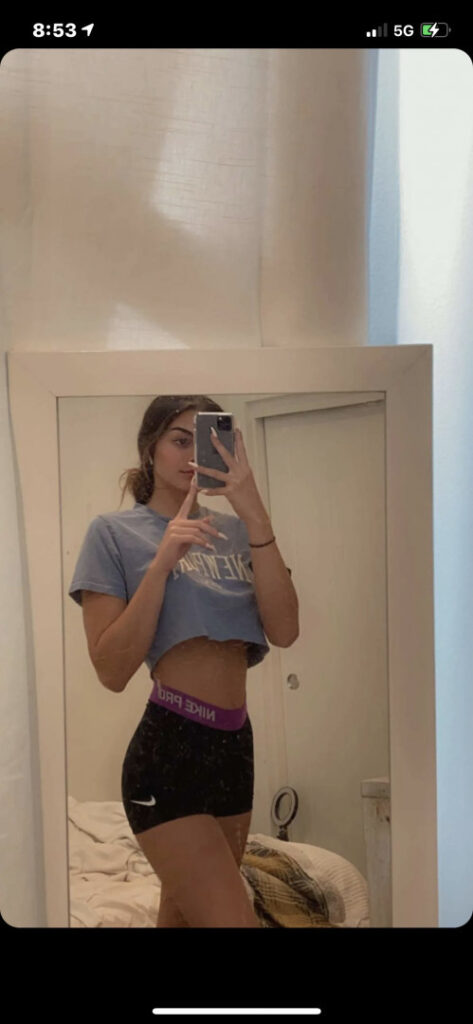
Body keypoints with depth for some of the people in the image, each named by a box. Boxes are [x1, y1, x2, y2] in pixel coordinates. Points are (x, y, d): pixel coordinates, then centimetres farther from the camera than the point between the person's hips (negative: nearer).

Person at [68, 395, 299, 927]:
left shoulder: (234, 531, 8)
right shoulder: (115, 532, -3)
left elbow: (284, 630, -7)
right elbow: (112, 671, -11)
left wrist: (254, 514, -14)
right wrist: (163, 561, -20)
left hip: (236, 745, 5)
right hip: (168, 749, -5)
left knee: (183, 914, 19)